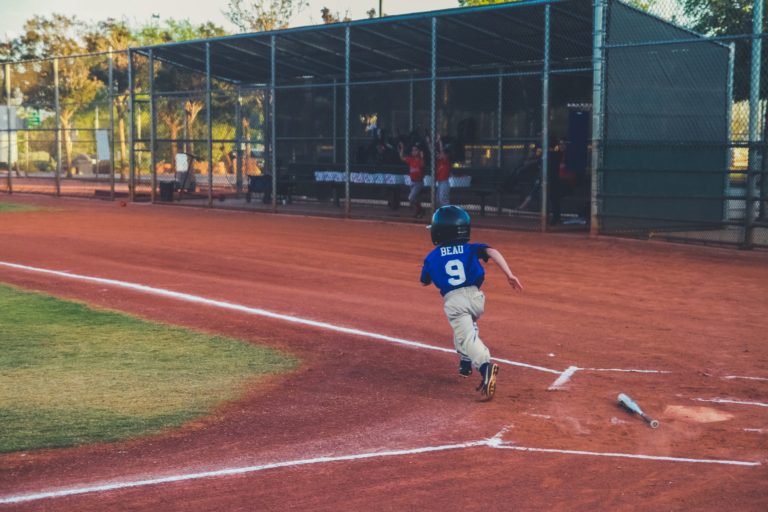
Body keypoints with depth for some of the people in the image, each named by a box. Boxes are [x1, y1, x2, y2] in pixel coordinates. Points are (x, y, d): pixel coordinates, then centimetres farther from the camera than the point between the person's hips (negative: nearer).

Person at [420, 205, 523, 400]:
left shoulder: (432, 257, 12)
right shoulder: (471, 248, 14)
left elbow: (424, 282, 25)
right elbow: (492, 252, -5)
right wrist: (509, 275, -11)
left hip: (453, 300, -4)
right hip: (476, 297, 4)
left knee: (467, 337, -17)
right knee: (467, 326, 35)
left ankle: (485, 366, -43)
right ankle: (466, 362, 38)